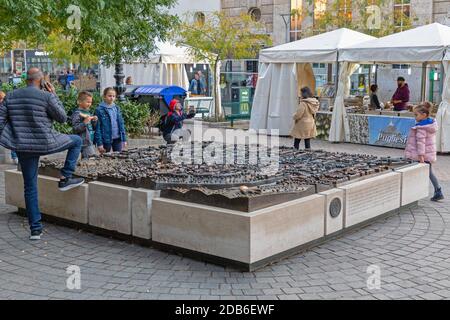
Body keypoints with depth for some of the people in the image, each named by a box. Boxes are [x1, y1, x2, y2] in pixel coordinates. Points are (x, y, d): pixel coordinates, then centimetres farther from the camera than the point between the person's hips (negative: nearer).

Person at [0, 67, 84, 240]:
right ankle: (65, 179, 13)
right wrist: (54, 95, 5)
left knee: (30, 188, 12)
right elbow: (62, 118, -1)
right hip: (46, 144, -5)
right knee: (77, 141, 20)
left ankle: (35, 229, 14)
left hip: (23, 148, 5)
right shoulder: (46, 96, -11)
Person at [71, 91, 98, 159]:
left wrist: (94, 121, 3)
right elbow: (75, 129, -17)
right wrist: (84, 123, -26)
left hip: (90, 141, 9)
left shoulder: (88, 113, 14)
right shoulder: (77, 114, -11)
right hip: (84, 142, -9)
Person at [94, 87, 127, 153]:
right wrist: (99, 143, -12)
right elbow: (97, 127, -9)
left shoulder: (117, 108, 7)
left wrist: (124, 139, 6)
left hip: (117, 139, 5)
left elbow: (121, 123, 11)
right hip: (106, 139, -4)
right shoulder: (100, 110, -9)